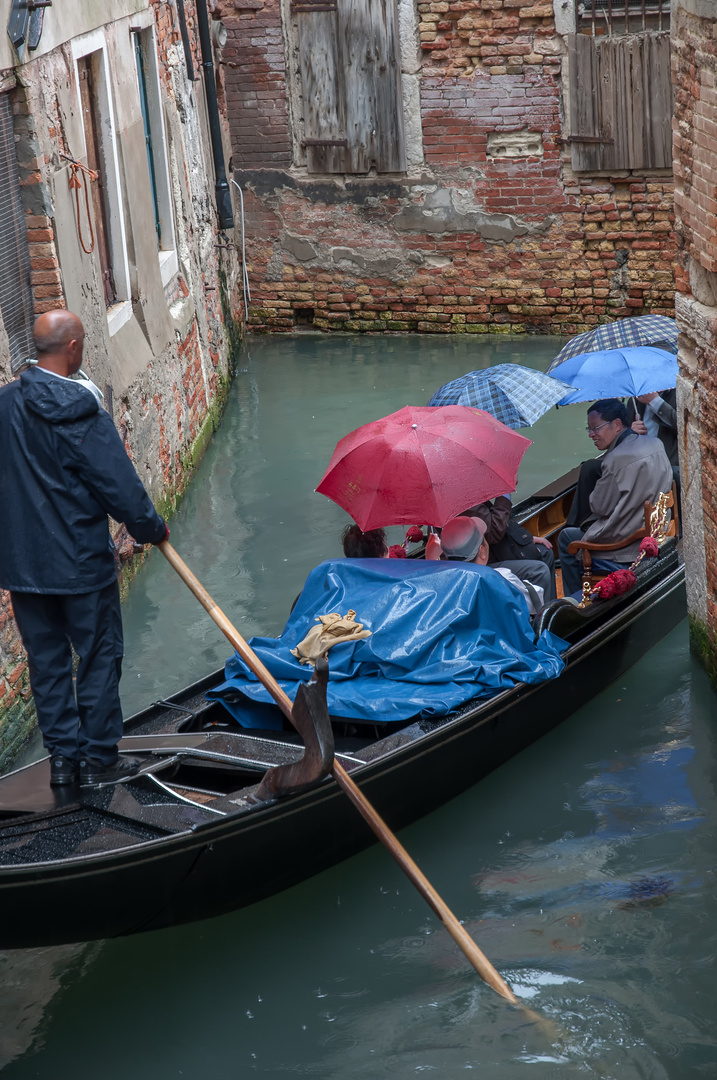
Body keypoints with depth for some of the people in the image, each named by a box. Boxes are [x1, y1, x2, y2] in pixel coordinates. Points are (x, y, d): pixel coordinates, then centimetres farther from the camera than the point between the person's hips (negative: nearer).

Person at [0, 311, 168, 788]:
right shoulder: (83, 416, -19)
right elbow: (122, 490, -15)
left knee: (46, 658, 15)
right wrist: (153, 529, 0)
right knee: (99, 656, 9)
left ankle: (62, 757, 22)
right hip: (81, 563, -5)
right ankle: (99, 757, 16)